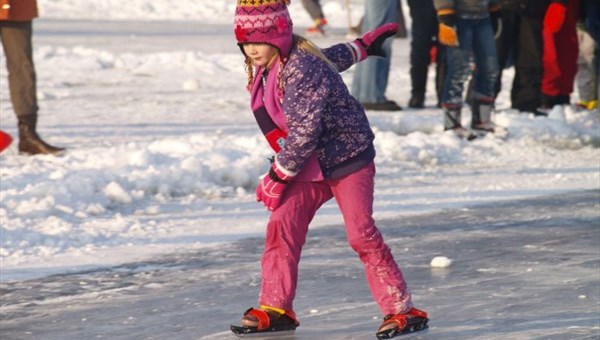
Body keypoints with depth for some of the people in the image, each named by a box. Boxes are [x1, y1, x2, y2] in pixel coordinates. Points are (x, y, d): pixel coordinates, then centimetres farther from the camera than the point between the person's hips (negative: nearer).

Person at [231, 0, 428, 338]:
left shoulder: (302, 69, -27)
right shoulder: (267, 67, 3)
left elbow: (304, 134, -30)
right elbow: (332, 57, 21)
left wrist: (277, 176, -20)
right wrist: (362, 46, 38)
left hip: (347, 157, -9)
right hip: (311, 166, 9)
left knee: (362, 234, -15)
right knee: (282, 226, -3)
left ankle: (402, 309, -9)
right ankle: (275, 308, 4)